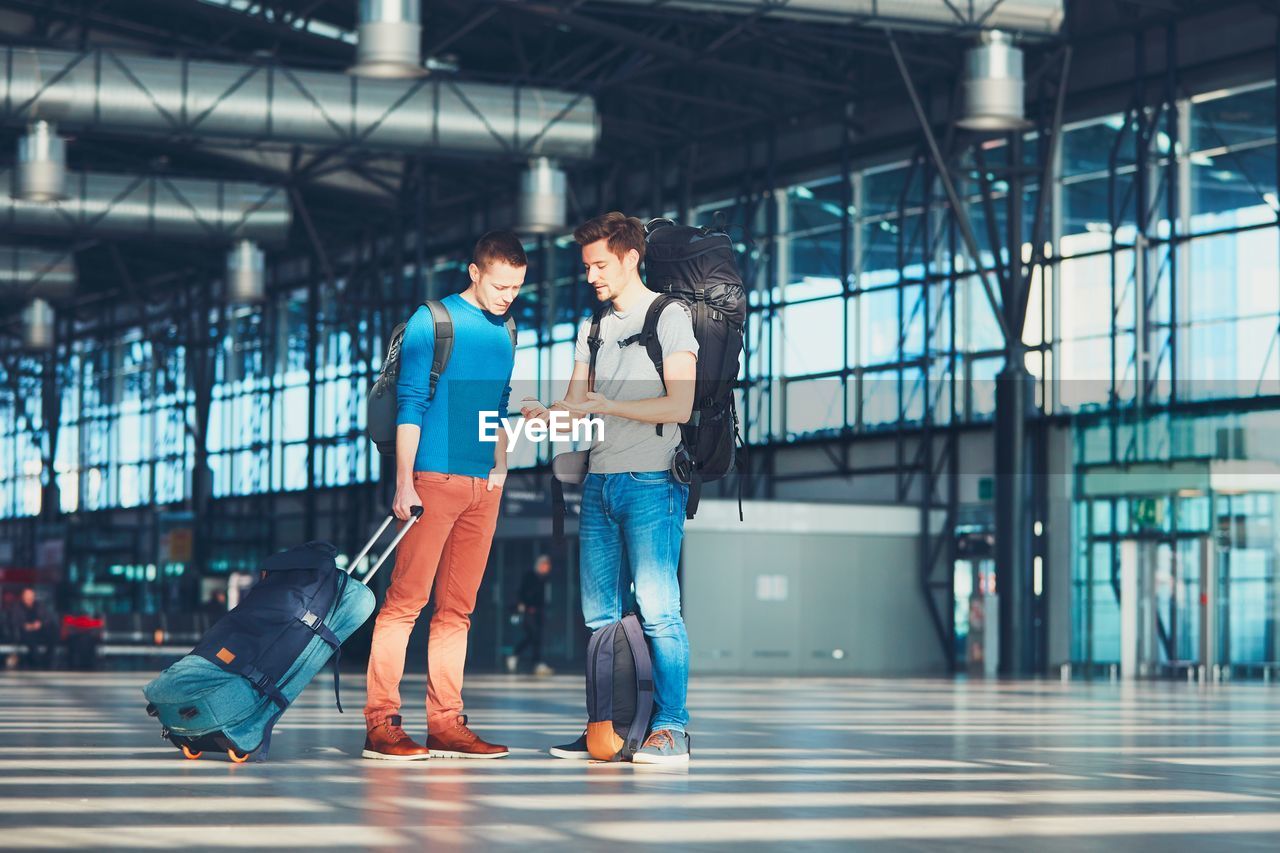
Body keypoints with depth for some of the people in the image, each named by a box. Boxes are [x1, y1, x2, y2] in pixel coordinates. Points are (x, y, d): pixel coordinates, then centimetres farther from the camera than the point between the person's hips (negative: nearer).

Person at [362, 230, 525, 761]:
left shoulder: (505, 334, 16)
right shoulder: (432, 322, -3)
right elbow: (410, 404, -6)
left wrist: (501, 464, 12)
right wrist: (404, 483, -12)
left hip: (483, 486, 7)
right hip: (434, 479, -7)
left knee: (457, 609, 7)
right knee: (404, 600, -9)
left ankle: (445, 724, 9)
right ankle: (381, 722, -8)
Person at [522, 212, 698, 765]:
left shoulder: (669, 317, -1)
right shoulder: (593, 329, 21)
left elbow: (679, 406, -10)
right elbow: (576, 399, 16)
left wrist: (607, 406, -17)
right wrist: (546, 413, -6)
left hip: (651, 482, -7)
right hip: (599, 481, 7)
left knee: (658, 610, -11)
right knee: (599, 615, 6)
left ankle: (670, 730, -9)